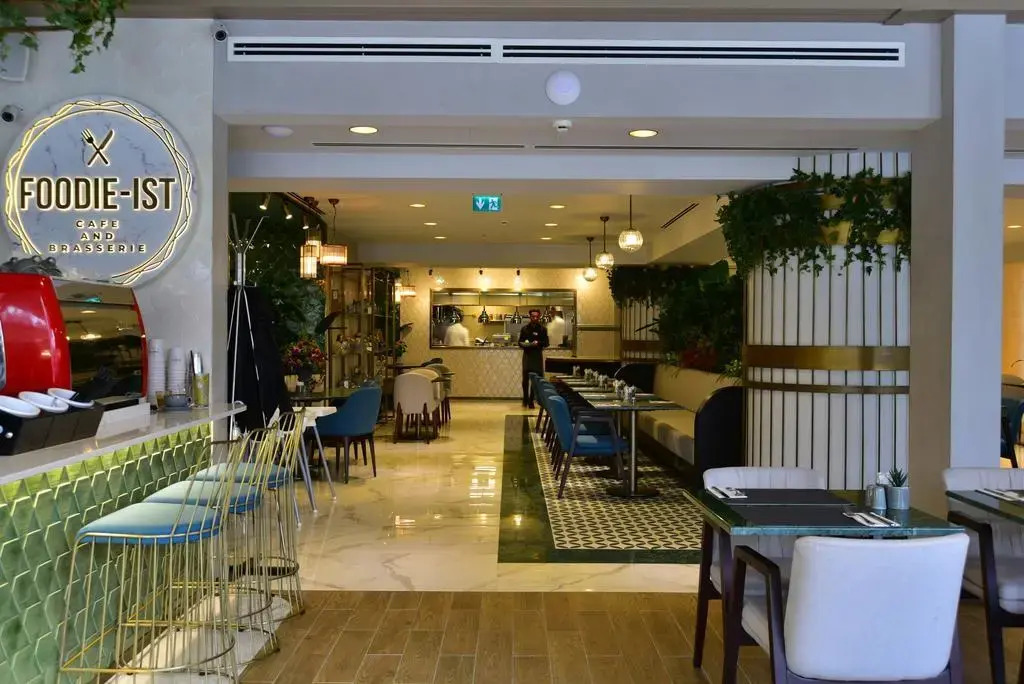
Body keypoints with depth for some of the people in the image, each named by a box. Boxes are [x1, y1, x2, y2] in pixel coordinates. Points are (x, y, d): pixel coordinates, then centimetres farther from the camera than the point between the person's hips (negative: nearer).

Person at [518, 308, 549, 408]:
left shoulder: (543, 329, 4)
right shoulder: (525, 328, 7)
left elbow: (546, 343, 3)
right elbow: (520, 342, 7)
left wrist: (538, 343, -15)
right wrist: (525, 345, -14)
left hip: (538, 356, 0)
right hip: (527, 355, 0)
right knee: (525, 378, -3)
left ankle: (531, 401, 7)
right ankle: (525, 399, 14)